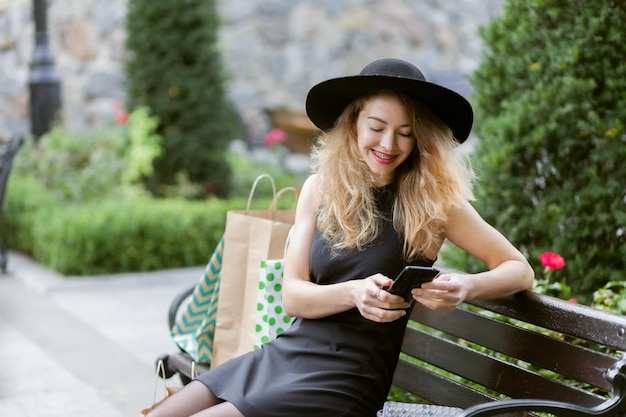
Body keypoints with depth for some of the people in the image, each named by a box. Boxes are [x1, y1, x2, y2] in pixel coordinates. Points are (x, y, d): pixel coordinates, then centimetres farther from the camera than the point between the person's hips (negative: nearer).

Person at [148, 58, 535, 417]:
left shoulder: (432, 202, -5)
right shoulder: (320, 189, 5)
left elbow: (520, 269, -3)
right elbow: (292, 294, -1)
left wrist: (469, 286, -25)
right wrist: (353, 293, -22)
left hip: (343, 382, -4)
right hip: (280, 354, 4)